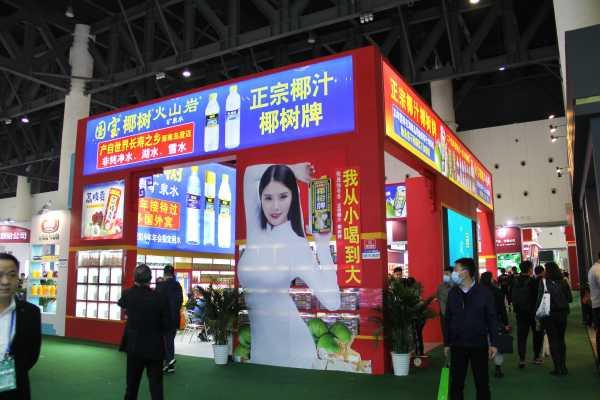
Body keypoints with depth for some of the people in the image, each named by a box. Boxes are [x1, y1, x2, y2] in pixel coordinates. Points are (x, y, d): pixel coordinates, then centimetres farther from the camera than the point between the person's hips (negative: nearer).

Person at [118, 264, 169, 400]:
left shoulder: (128, 294, -9)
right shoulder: (159, 298, -15)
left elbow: (121, 303, 17)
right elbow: (167, 325, -7)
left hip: (134, 346, 2)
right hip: (154, 347, -2)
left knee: (132, 384, 17)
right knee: (156, 385, 5)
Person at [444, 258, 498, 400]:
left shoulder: (483, 292, -6)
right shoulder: (452, 293, 1)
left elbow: (491, 319, -3)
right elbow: (448, 320, 6)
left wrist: (494, 343, -4)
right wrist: (446, 343, 7)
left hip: (479, 345, -2)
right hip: (457, 345, 2)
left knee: (482, 383, 9)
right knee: (456, 383, 8)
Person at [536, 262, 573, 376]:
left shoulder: (544, 282, -12)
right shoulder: (563, 281, -2)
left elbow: (540, 299, -14)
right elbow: (570, 298, 2)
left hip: (549, 314, -3)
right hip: (562, 313, 4)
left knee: (553, 341, 5)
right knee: (561, 339, 16)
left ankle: (558, 368, 6)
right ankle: (563, 367, 19)